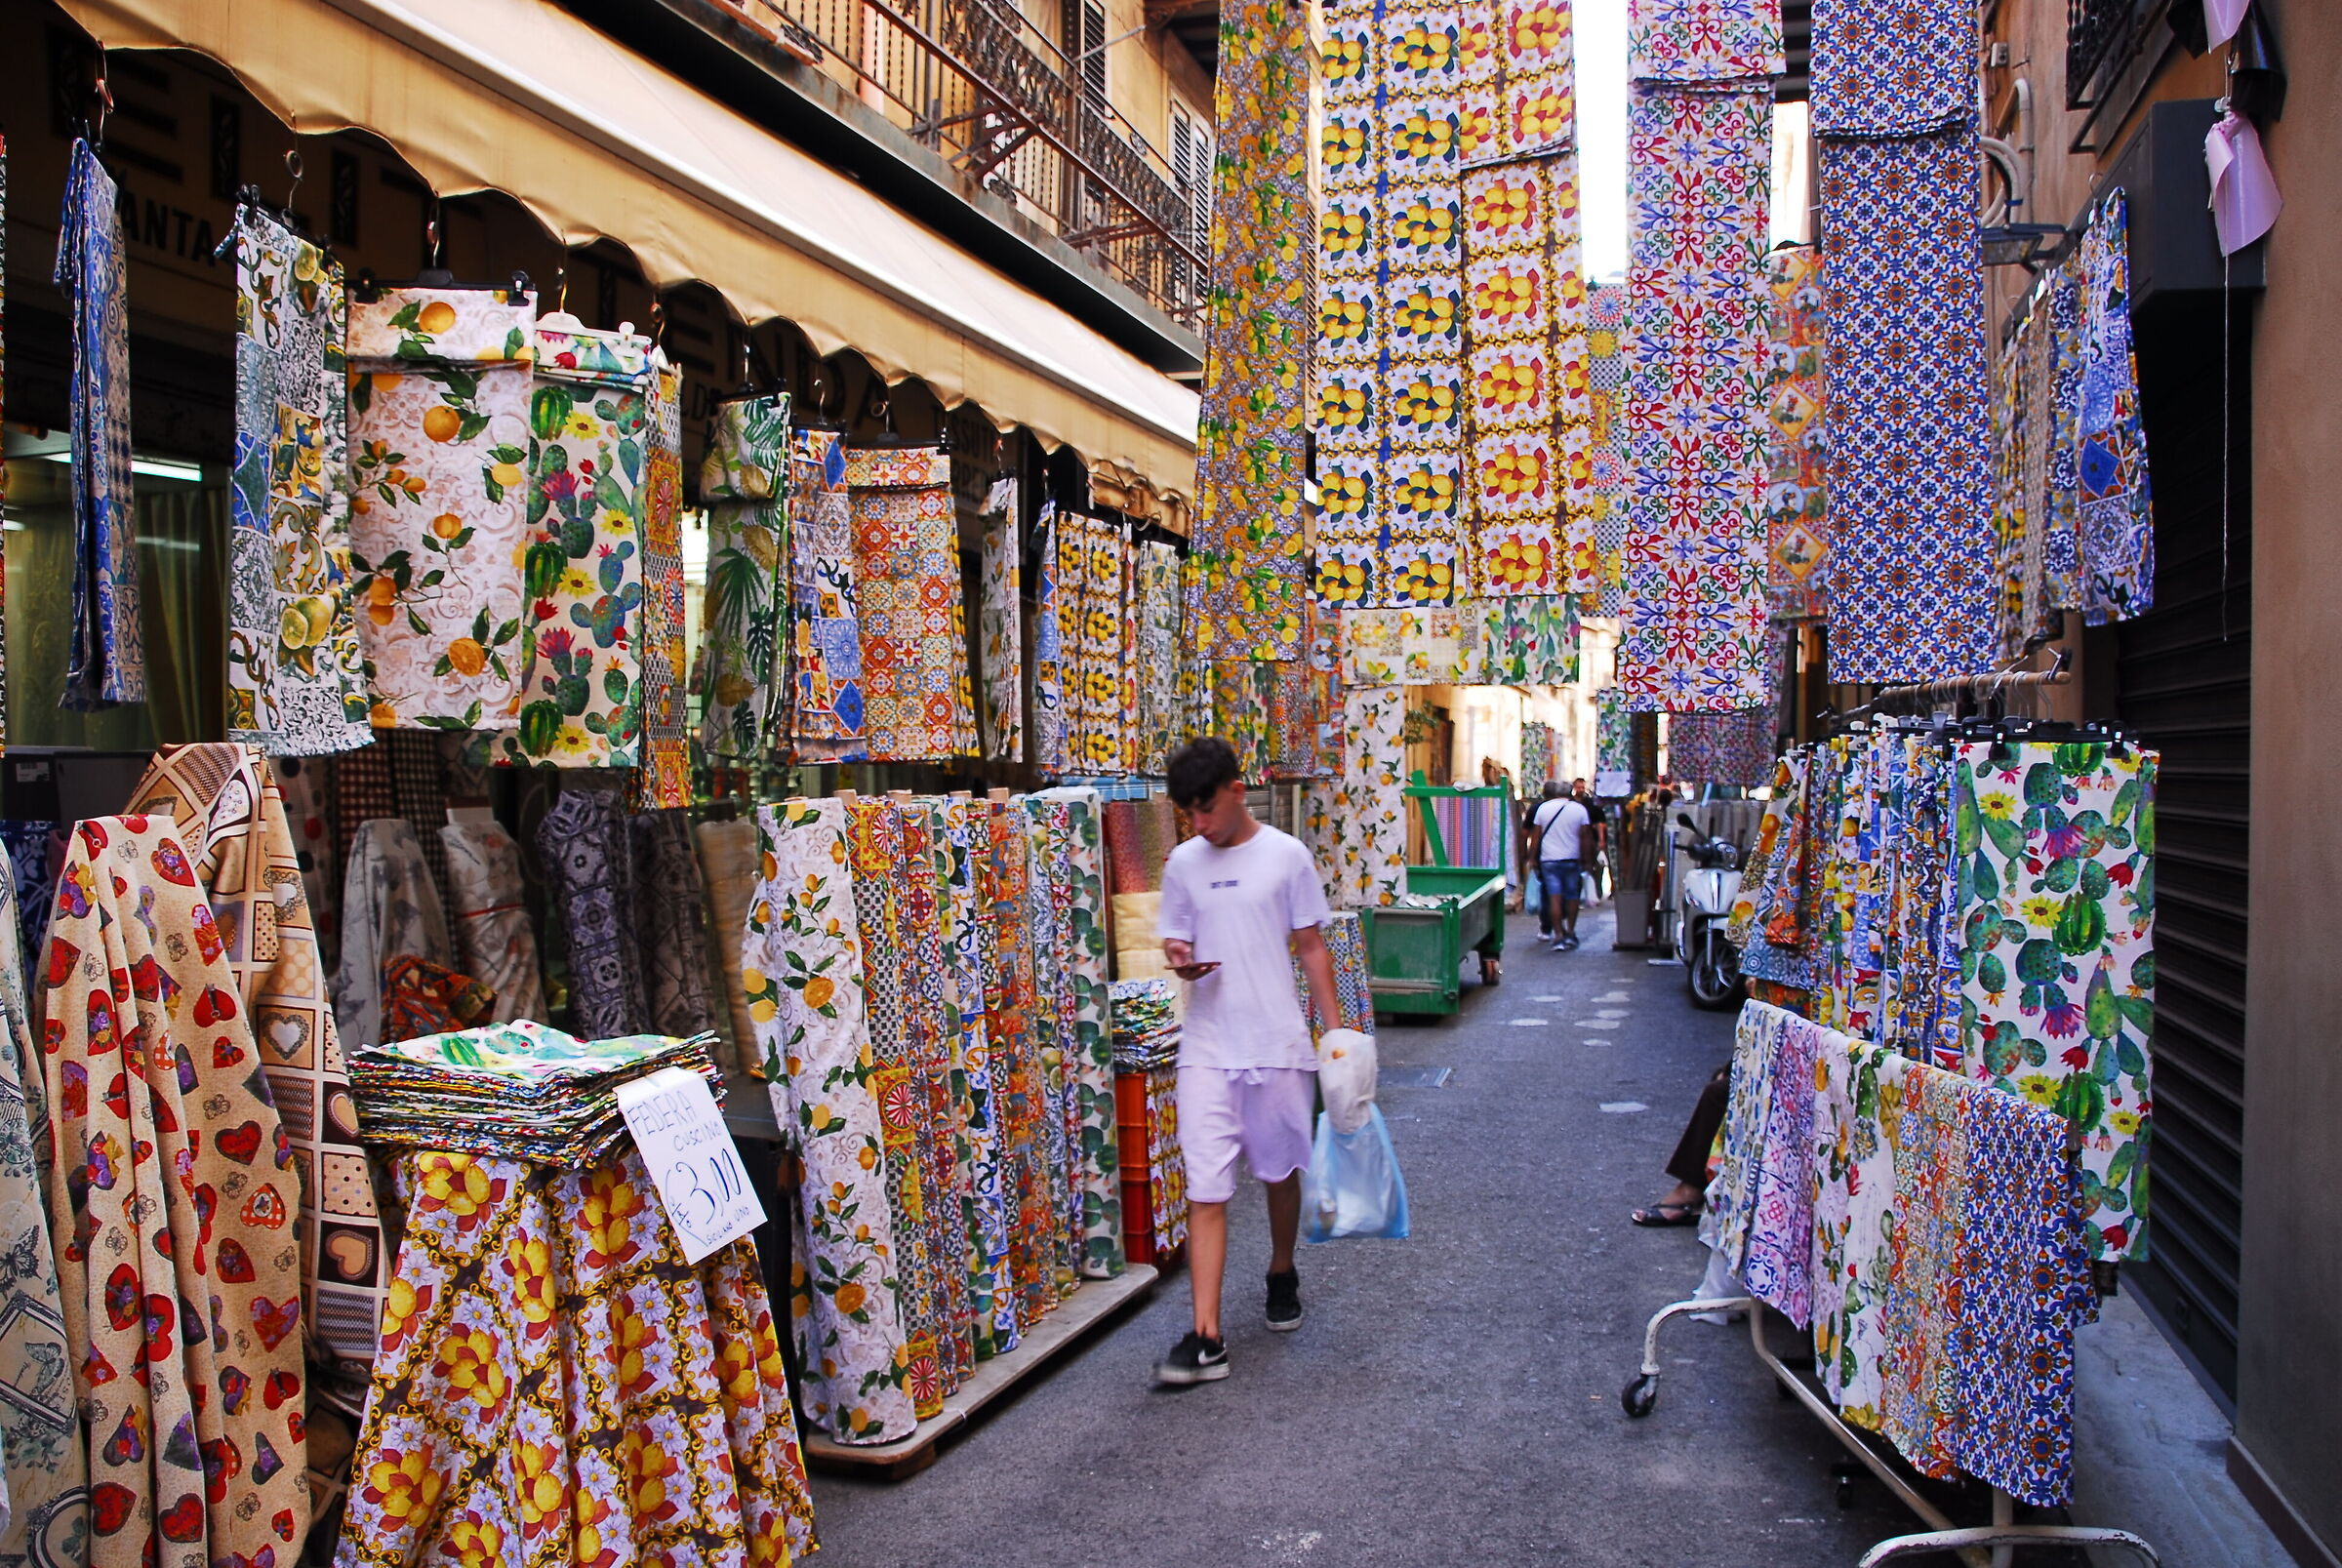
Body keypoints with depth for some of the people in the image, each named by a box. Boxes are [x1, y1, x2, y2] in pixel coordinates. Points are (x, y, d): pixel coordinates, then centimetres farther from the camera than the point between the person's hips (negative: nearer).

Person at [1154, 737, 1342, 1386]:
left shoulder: (1286, 856, -2)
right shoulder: (1184, 864, 5)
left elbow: (1311, 947, 3)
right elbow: (1175, 939, 12)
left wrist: (1337, 1027, -2)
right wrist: (1181, 959, -12)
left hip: (1279, 1044, -1)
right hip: (1208, 1048, 1)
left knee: (1280, 1173, 15)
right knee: (1205, 1190, -6)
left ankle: (1282, 1273, 43)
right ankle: (1207, 1338, -5)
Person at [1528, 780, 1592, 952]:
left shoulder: (1543, 808, 0)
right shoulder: (1580, 809, 0)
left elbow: (1536, 836, 1)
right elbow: (1584, 837, -1)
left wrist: (1534, 859, 9)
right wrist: (1584, 860, 7)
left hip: (1549, 860, -1)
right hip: (1572, 860, 1)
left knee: (1554, 898, -3)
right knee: (1572, 896, 14)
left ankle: (1559, 936, -9)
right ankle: (1570, 933, 19)